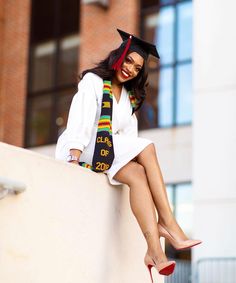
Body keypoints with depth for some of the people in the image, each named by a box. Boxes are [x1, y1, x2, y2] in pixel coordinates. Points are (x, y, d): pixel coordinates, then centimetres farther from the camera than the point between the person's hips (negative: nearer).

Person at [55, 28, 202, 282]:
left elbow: (128, 134, 11)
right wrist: (75, 158, -26)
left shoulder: (130, 97, 20)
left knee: (137, 173, -27)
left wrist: (142, 162, -5)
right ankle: (167, 222, -30)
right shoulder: (92, 81, 1)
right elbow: (80, 120, -13)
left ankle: (154, 250, -41)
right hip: (84, 149, -5)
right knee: (147, 148, -24)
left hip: (113, 153, 6)